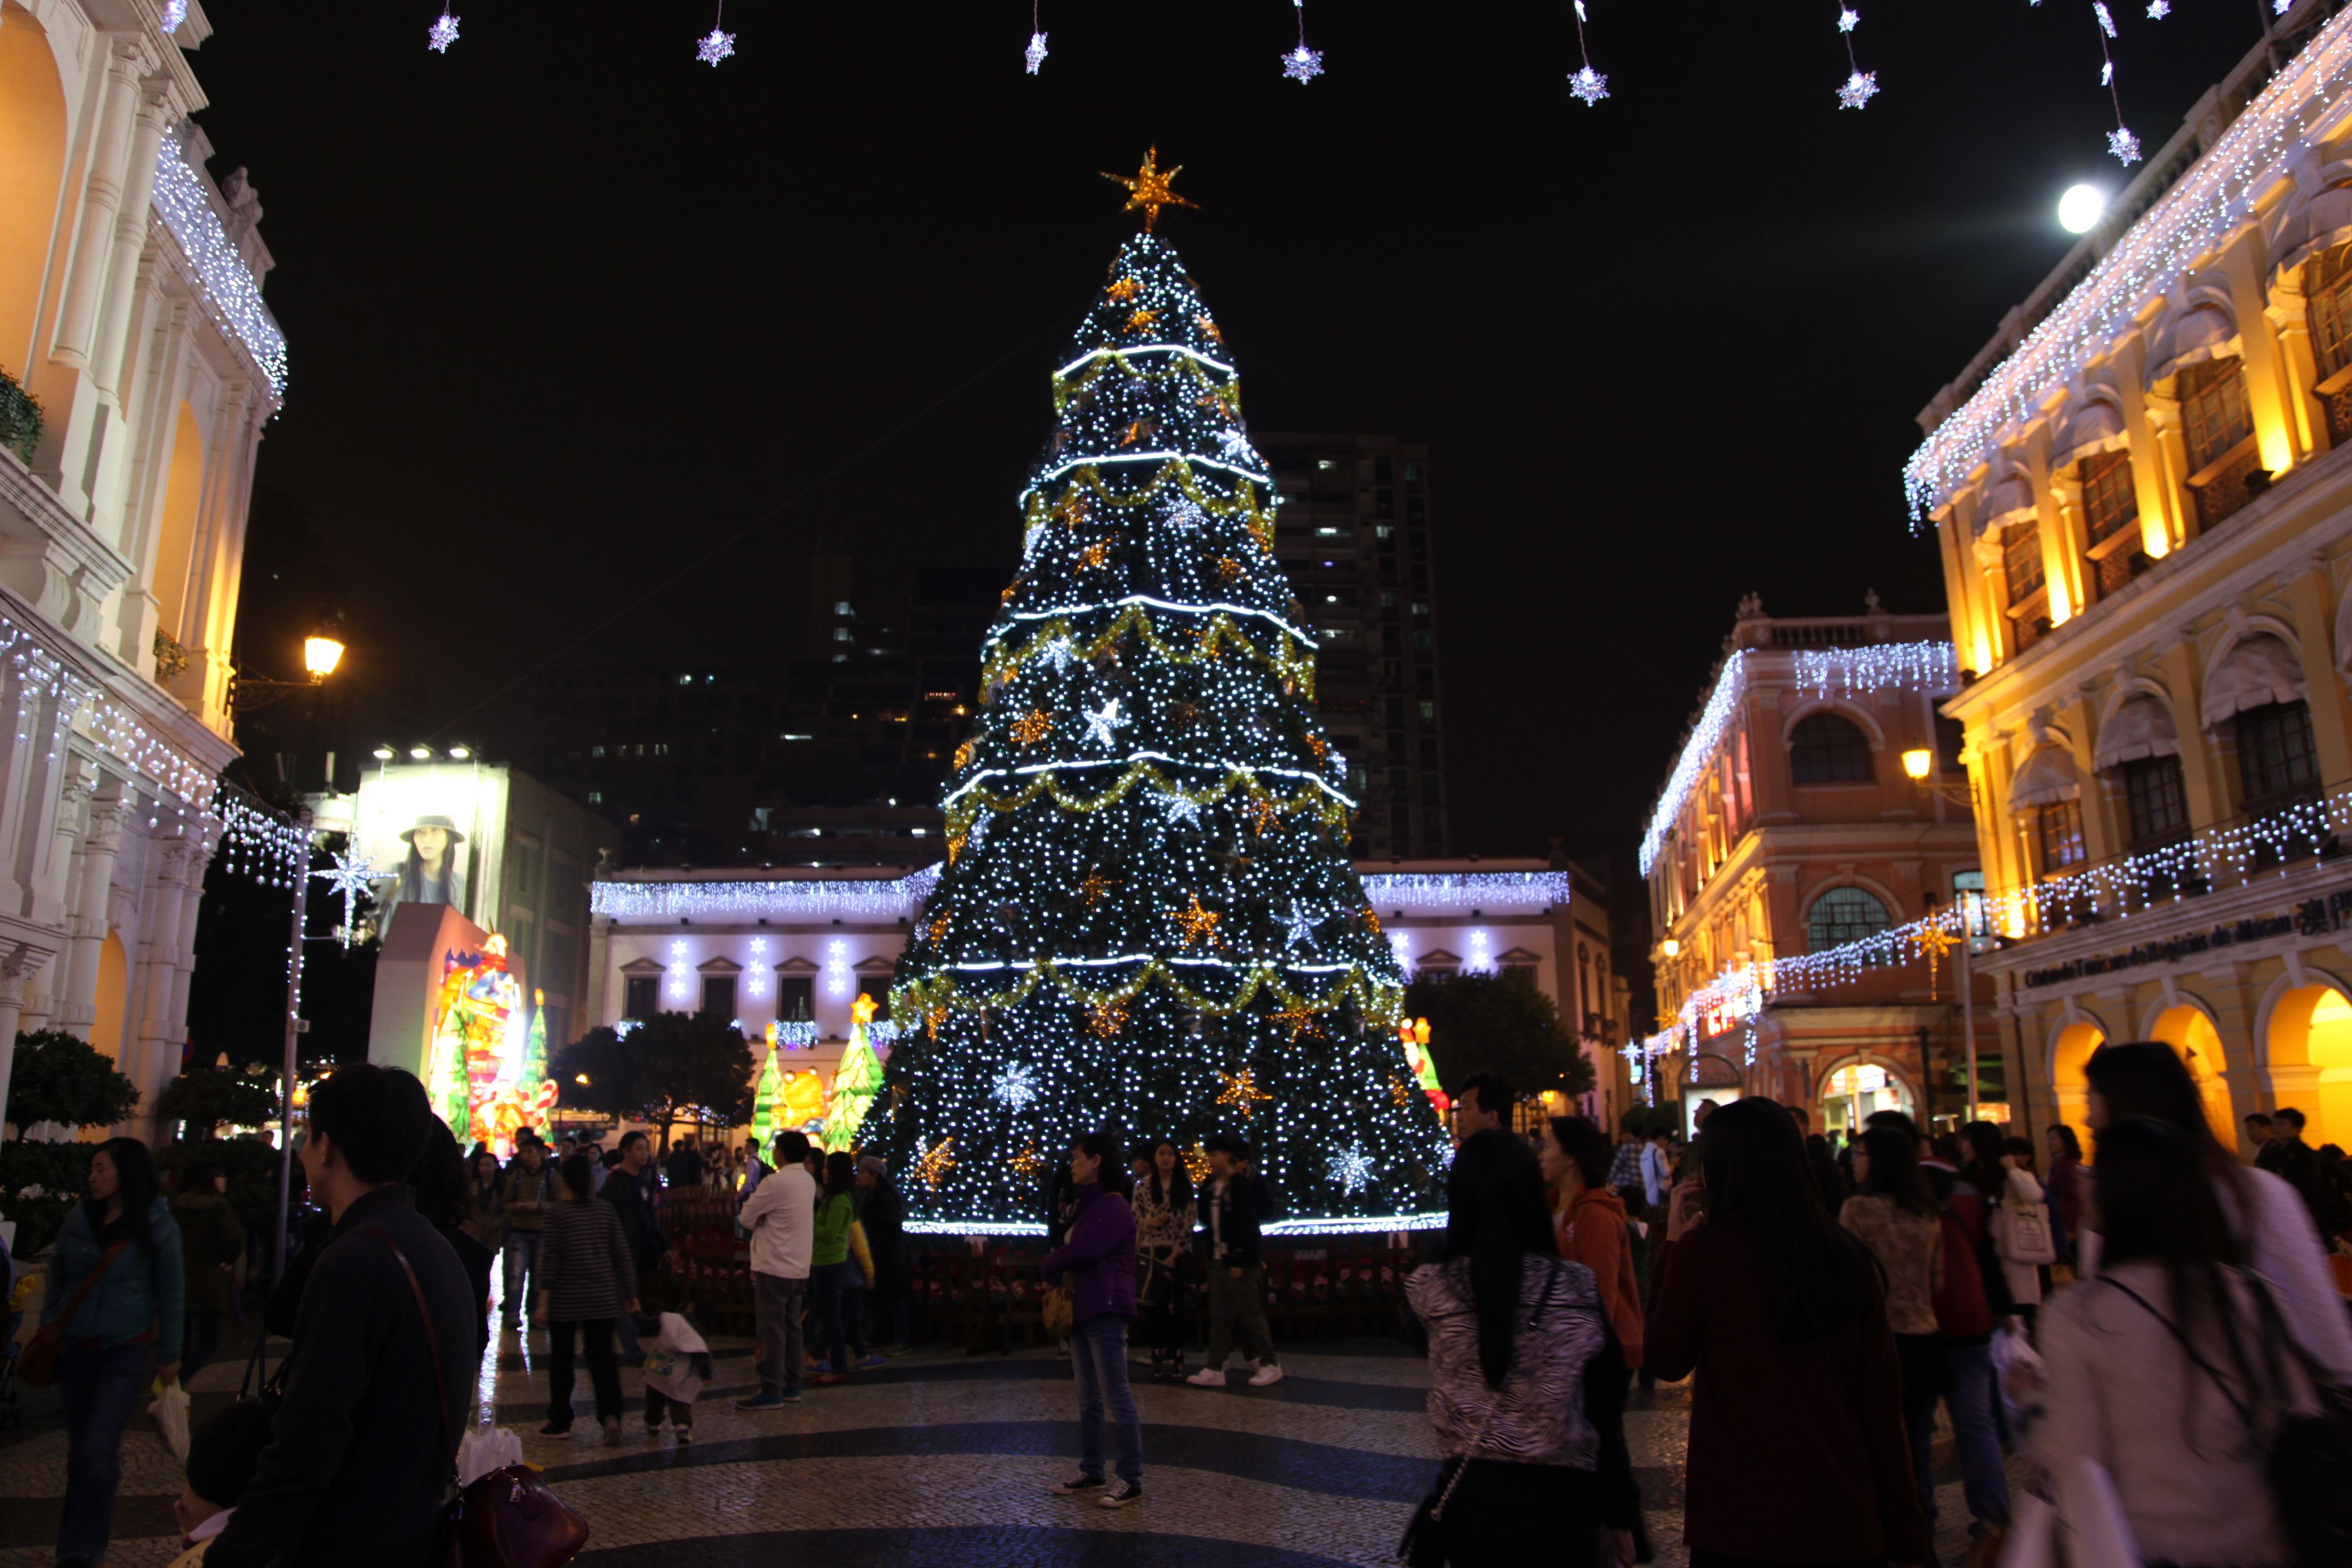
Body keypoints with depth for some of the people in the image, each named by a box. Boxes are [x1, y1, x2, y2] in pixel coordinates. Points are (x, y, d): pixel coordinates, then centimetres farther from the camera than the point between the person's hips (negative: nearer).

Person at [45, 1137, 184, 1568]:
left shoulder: (158, 1226, -9)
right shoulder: (79, 1218, 0)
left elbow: (172, 1295, -3)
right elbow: (57, 1280, 10)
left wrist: (169, 1355, -1)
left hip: (126, 1351, -4)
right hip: (75, 1349, 4)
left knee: (98, 1450, -10)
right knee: (79, 1449, 11)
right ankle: (89, 1531, 29)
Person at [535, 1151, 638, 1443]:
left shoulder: (557, 1213, -7)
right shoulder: (606, 1210, 2)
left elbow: (550, 1258, -10)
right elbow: (622, 1254, 4)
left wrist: (543, 1300, -8)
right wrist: (630, 1294, 11)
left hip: (566, 1299, -2)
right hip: (603, 1298, 2)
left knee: (561, 1360, 13)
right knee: (602, 1358, 5)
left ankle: (560, 1421, 21)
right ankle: (610, 1414, -13)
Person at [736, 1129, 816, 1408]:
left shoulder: (775, 1182, -17)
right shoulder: (809, 1181, 8)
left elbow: (746, 1218, -8)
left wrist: (757, 1221, 9)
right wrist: (764, 1219, 1)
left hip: (774, 1267, -8)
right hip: (799, 1267, 8)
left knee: (772, 1330, -2)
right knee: (791, 1327, 13)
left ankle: (771, 1392, 1)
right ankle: (791, 1387, 18)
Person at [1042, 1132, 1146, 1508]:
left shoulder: (1113, 1206, -14)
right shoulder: (1088, 1205, 17)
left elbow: (1081, 1250, -22)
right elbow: (1068, 1249, 16)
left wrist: (1048, 1267, -5)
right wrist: (1057, 1277, -4)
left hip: (1106, 1312, -10)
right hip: (1081, 1310, 10)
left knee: (1117, 1398, -4)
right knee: (1088, 1400, 15)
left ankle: (1132, 1481, 2)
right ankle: (1090, 1473, 24)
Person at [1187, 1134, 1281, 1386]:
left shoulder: (1242, 1186, -12)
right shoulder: (1211, 1188, 11)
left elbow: (1247, 1225, -17)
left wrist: (1240, 1262, -20)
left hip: (1241, 1263, -7)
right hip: (1218, 1262, 7)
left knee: (1251, 1314, 1)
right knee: (1219, 1318, 7)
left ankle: (1270, 1365, 12)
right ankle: (1214, 1369, 9)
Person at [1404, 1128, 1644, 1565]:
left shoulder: (1429, 1291, -15)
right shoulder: (1580, 1290, -15)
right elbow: (1606, 1414, -8)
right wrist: (1620, 1513, 6)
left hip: (1474, 1500, 2)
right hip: (1560, 1498, -1)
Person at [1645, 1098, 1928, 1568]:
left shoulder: (1703, 1250, -14)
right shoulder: (1847, 1254, -4)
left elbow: (1665, 1362, 0)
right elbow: (1882, 1393, 0)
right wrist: (1904, 1528, 9)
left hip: (1740, 1518, -3)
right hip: (1846, 1518, 3)